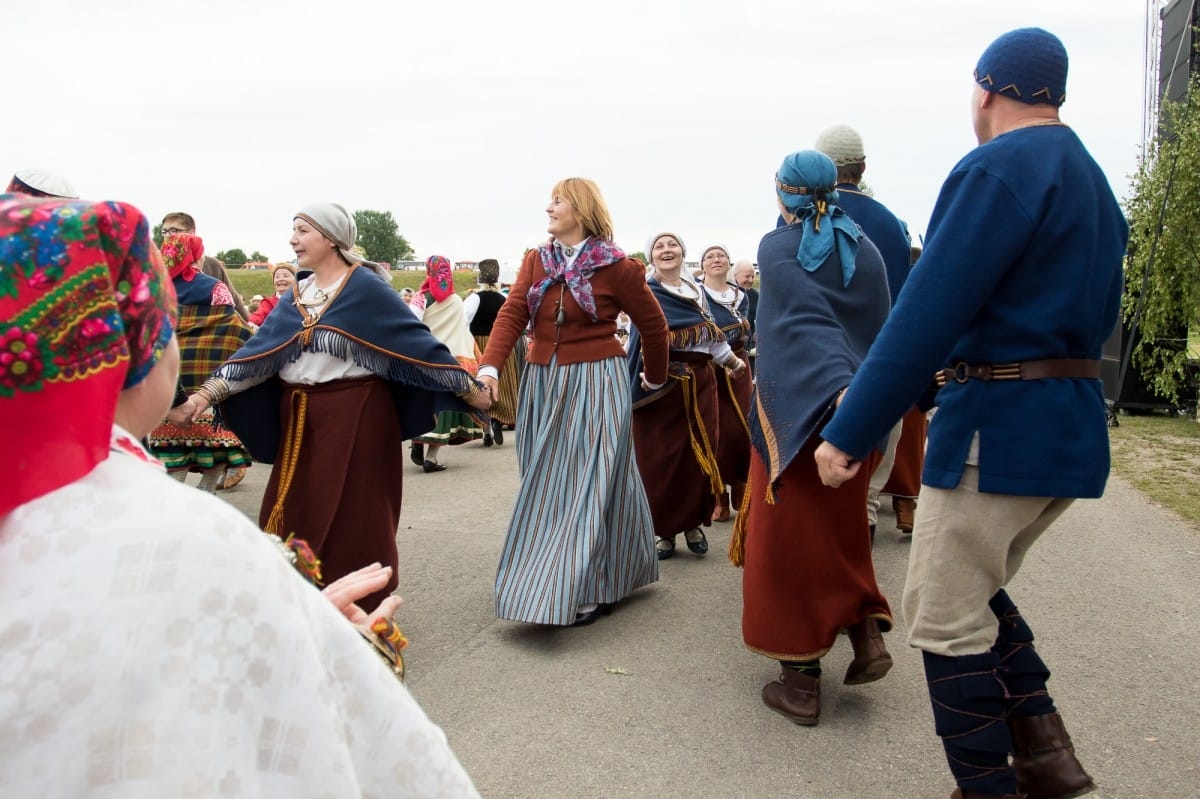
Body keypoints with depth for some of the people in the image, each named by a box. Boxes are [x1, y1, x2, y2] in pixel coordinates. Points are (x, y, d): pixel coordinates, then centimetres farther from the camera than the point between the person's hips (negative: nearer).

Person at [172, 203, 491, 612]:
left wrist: (470, 389, -9)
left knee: (352, 519, 2)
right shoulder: (297, 294, 11)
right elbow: (258, 349, 6)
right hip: (300, 420, 6)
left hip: (355, 415, -6)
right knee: (297, 517, 10)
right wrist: (206, 394, -3)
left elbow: (414, 340, -9)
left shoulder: (365, 287, -8)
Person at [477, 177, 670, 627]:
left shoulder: (615, 267, -6)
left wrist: (656, 377, 13)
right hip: (543, 385, 5)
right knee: (547, 484, 11)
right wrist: (490, 367, -19)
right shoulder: (535, 261, 7)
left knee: (588, 484, -2)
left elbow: (653, 324, 3)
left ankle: (589, 589, 7)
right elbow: (512, 315, -4)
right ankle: (544, 574, 27)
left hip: (596, 384, -5)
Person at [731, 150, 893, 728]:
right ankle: (867, 632, 12)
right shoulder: (863, 248, 7)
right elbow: (878, 328, 8)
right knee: (841, 530, 23)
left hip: (794, 414, -5)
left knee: (787, 537, 4)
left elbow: (805, 322, -22)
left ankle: (800, 680, 8)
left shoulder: (777, 248, -7)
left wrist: (837, 392, -35)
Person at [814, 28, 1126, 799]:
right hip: (1074, 427, 9)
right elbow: (1098, 319, 19)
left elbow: (925, 319, -21)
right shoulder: (1095, 182, 16)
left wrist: (848, 433, -18)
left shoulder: (995, 169, -13)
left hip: (999, 426, -9)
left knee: (947, 617, 3)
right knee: (977, 592, 22)